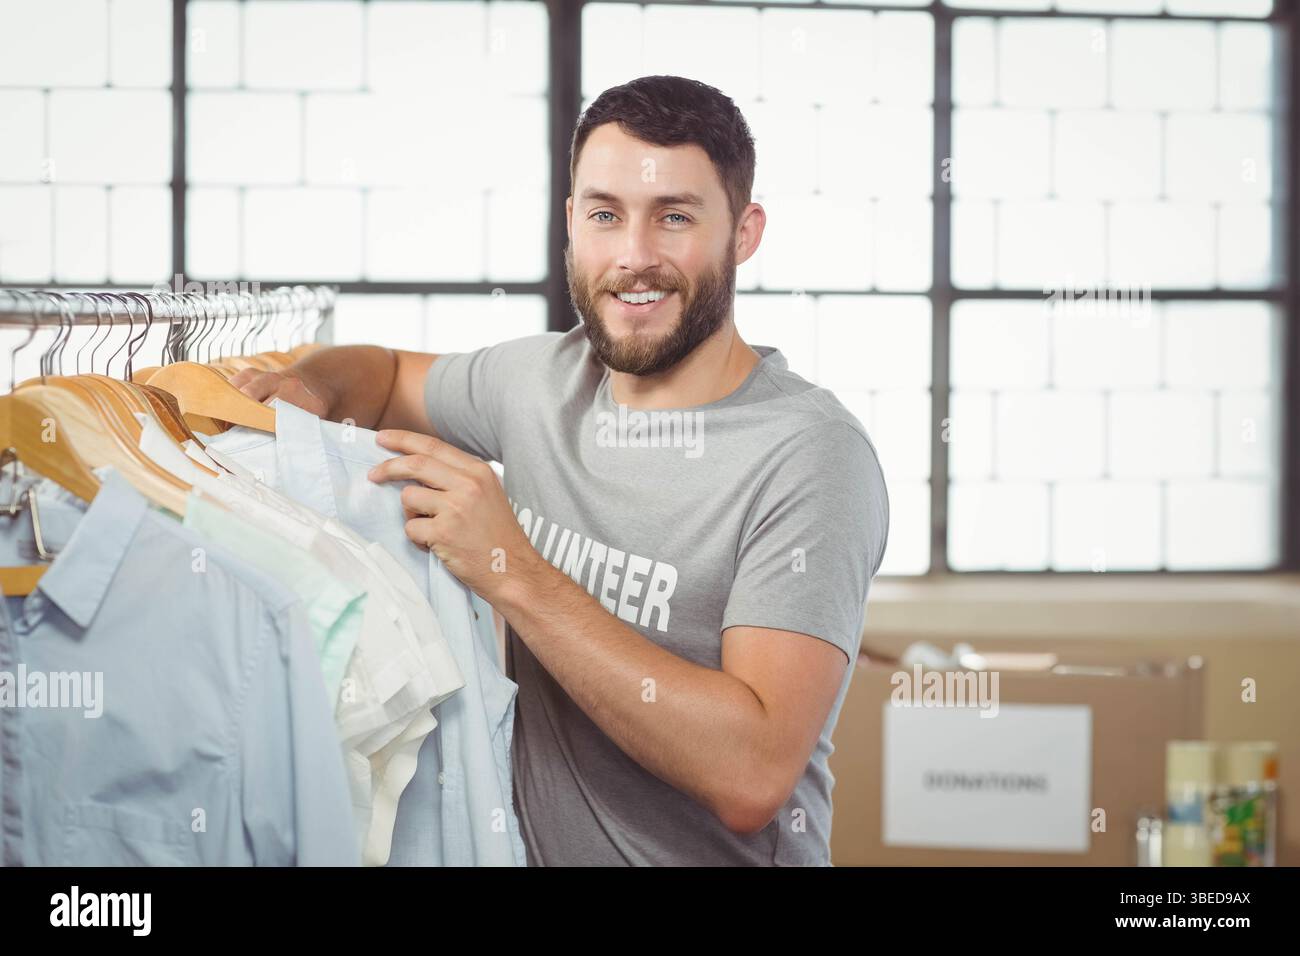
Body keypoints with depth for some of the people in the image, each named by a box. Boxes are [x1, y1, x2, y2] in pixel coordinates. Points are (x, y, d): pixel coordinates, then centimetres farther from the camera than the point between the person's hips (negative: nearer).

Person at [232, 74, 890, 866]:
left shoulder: (809, 454, -22)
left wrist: (513, 572, -29)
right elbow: (388, 374, 19)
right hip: (531, 844, 6)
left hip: (723, 851, -6)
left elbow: (751, 774, -30)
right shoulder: (541, 378, -2)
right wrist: (307, 386, -4)